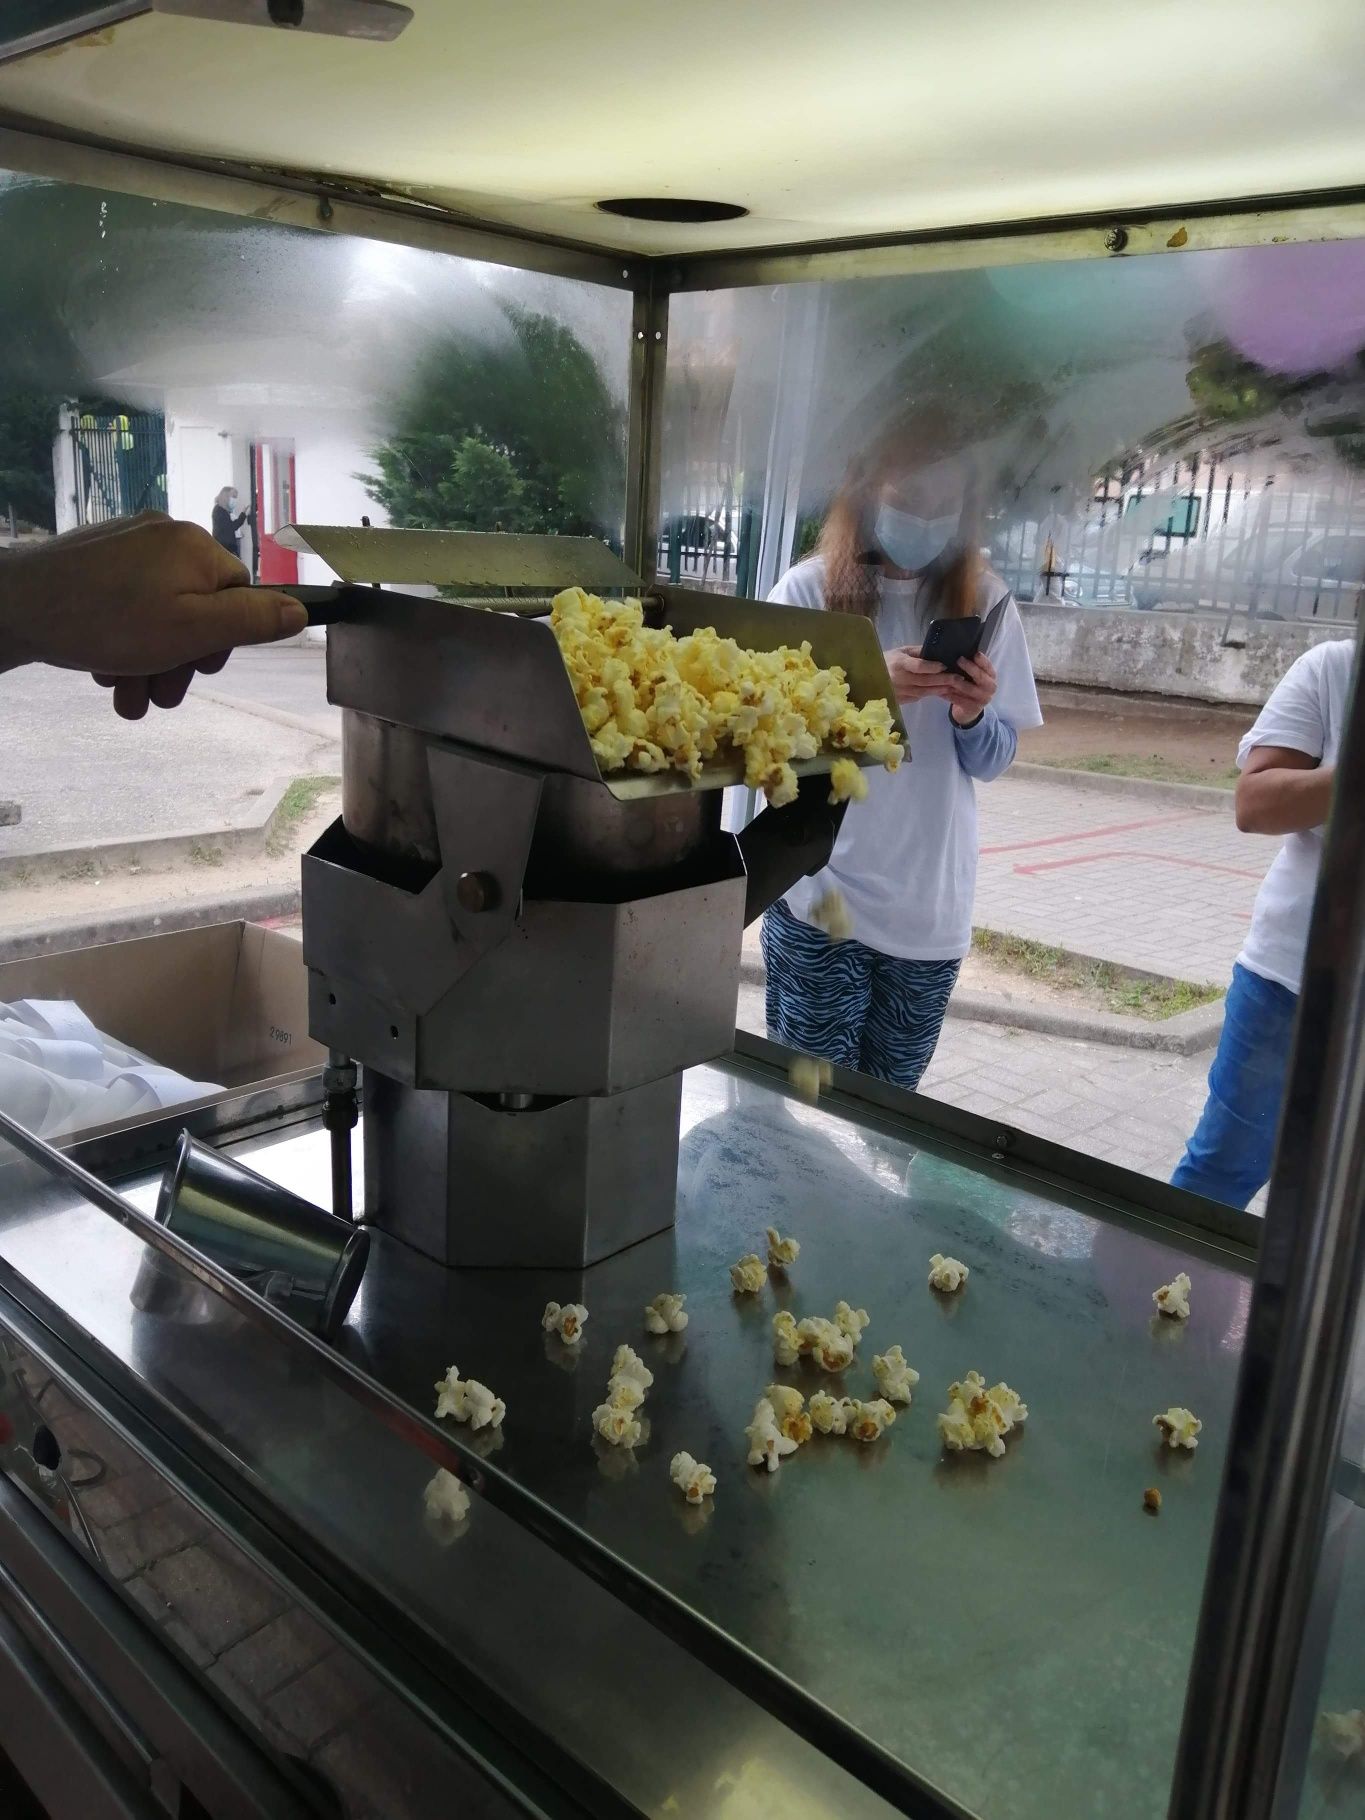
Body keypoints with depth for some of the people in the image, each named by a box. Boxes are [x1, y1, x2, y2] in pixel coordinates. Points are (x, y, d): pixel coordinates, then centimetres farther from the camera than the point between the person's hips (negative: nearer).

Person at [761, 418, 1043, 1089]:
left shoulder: (984, 600, 4)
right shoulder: (811, 589, -4)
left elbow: (994, 761, 7)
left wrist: (972, 715, -15)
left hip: (931, 903, 3)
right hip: (820, 892, -2)